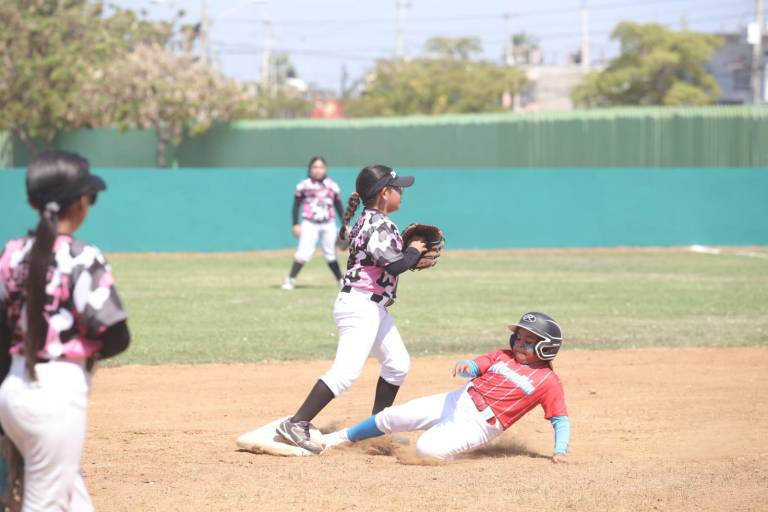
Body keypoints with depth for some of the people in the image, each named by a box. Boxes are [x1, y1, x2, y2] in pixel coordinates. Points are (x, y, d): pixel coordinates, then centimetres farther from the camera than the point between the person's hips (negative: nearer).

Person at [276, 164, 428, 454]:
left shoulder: (367, 221, 14)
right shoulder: (380, 225, -16)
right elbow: (395, 264, -25)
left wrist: (411, 256, 6)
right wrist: (414, 251, -7)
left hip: (374, 307, 11)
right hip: (360, 306, -11)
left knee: (397, 364, 17)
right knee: (347, 371, -19)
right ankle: (296, 425, -23)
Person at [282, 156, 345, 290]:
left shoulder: (333, 186, 6)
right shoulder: (304, 185, -2)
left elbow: (339, 206, 13)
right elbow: (296, 205, 1)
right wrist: (295, 224, -7)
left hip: (328, 225, 3)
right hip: (310, 224, -3)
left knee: (331, 254, 9)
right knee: (304, 253, -15)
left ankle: (341, 281, 20)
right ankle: (291, 280, -14)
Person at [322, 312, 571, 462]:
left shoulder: (548, 381, -4)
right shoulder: (503, 357, 12)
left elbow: (561, 419, -6)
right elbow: (474, 367, 2)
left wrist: (560, 450, -23)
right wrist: (465, 366, -23)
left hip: (478, 424, -5)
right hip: (458, 401, 6)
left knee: (427, 449, -29)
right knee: (392, 417, 1)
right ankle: (339, 438, 19)